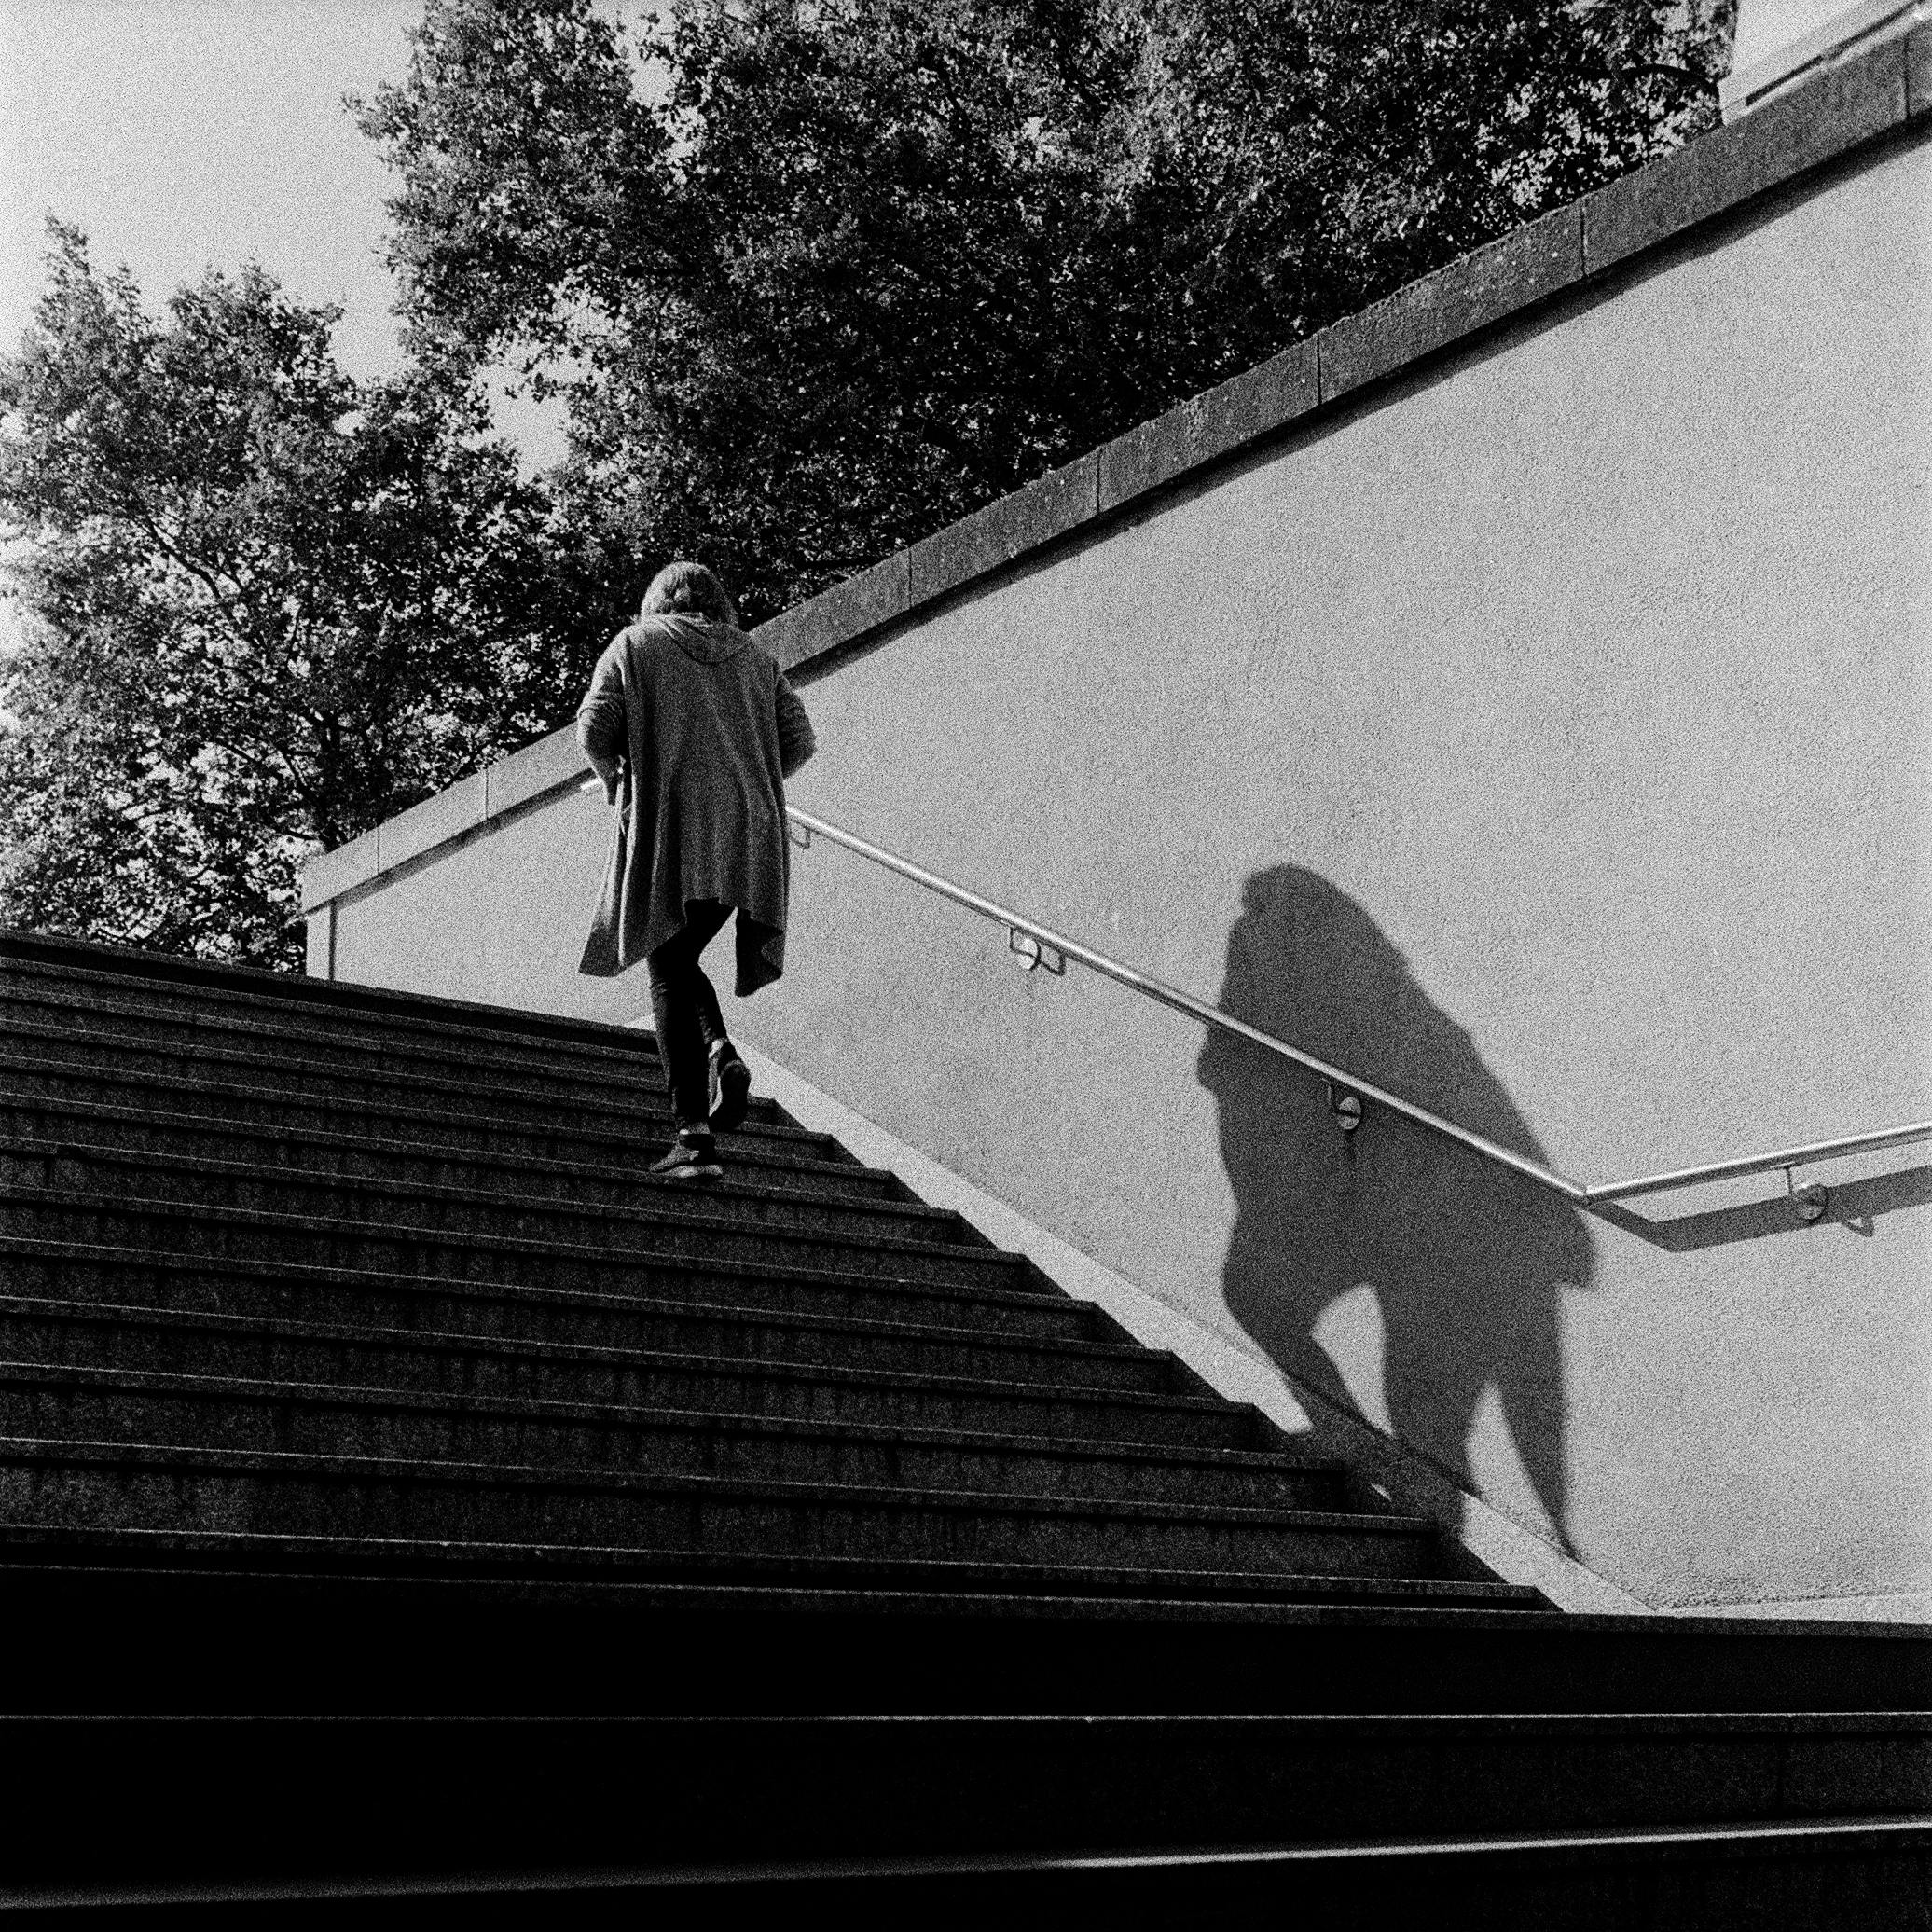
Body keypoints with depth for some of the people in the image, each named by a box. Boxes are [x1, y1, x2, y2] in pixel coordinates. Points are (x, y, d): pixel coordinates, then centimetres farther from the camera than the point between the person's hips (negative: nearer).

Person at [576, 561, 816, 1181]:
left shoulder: (635, 645, 11)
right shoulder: (756, 658, 20)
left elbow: (594, 727, 0)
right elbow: (799, 740, 9)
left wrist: (617, 779, 19)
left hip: (669, 827, -3)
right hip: (747, 837, 4)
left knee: (668, 973, 0)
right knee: (682, 958, 20)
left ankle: (695, 1134, -11)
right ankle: (722, 1054, -8)